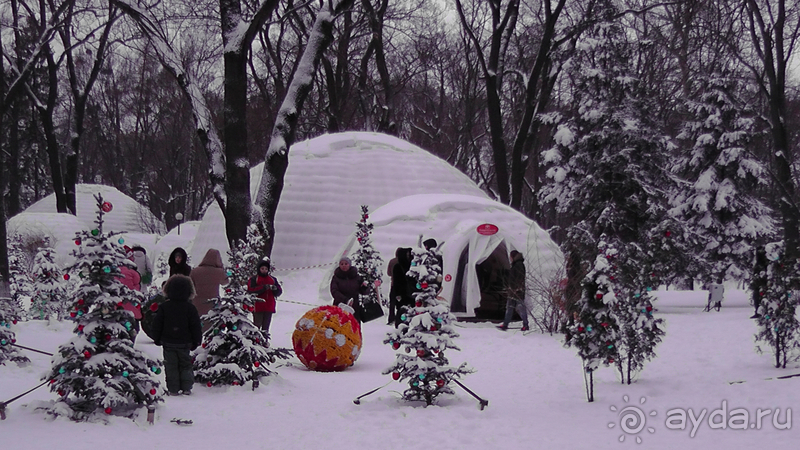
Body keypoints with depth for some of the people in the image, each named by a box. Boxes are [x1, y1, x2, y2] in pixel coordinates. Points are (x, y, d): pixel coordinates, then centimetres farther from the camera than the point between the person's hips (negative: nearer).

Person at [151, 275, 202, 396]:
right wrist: (196, 341, 9)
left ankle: (173, 389, 2)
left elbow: (157, 324, 1)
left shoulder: (164, 307, -3)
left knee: (171, 366, 5)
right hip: (184, 343, 0)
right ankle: (186, 388, 7)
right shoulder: (190, 308, -6)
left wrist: (157, 339, 13)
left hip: (168, 342, 0)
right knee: (185, 365, 11)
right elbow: (195, 326, -2)